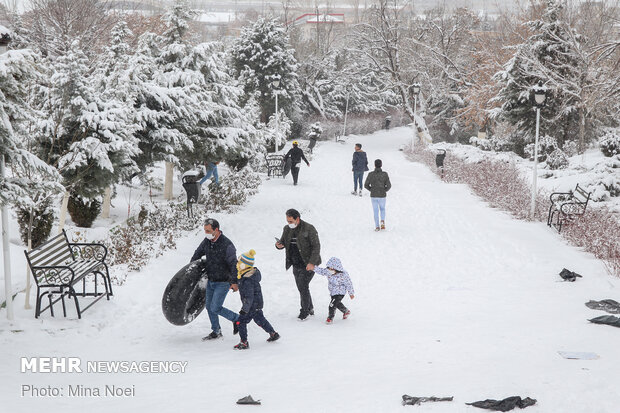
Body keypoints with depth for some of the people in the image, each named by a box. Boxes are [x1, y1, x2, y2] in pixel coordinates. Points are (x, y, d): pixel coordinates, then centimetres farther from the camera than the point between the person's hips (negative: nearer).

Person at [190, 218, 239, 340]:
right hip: (210, 281, 7)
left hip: (223, 283, -7)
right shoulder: (207, 241, -1)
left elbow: (234, 264, -21)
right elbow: (198, 253, 18)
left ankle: (236, 318, 12)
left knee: (215, 308, -11)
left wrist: (234, 282, -25)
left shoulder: (227, 245, -22)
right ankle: (216, 331, 27)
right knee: (209, 306, 12)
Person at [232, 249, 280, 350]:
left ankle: (244, 343, 1)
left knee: (241, 322, -3)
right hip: (257, 304, 10)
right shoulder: (253, 272, 1)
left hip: (252, 305, -10)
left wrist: (245, 309, -25)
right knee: (260, 319, 25)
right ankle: (273, 334, 36)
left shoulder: (247, 280, -28)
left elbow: (249, 297, -28)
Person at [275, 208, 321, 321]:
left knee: (303, 287, -12)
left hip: (308, 264, -7)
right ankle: (310, 308, 29)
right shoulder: (287, 229, 4)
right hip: (296, 264, 7)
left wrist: (312, 263, -21)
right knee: (302, 287, 14)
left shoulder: (309, 229, -14)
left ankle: (304, 311, 0)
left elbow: (316, 246, -14)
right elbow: (283, 241, 15)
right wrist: (279, 245, -12)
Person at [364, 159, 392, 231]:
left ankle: (377, 226, 11)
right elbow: (389, 185, -10)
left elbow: (366, 185, -4)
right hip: (382, 195, 0)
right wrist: (384, 190, 9)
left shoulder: (371, 174, -8)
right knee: (382, 209, 23)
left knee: (376, 211, 14)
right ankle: (382, 221, 0)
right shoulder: (384, 174, -9)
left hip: (373, 196, 0)